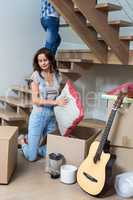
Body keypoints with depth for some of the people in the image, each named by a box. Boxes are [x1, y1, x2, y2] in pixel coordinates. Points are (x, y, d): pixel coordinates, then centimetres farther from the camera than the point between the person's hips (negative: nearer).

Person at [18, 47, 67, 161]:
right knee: (31, 157, 2)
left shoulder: (57, 75, 5)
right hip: (39, 115, -4)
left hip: (52, 115, 5)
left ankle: (33, 146, 38)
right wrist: (56, 102, -21)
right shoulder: (36, 75, -8)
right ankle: (23, 142, 33)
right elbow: (35, 100, -14)